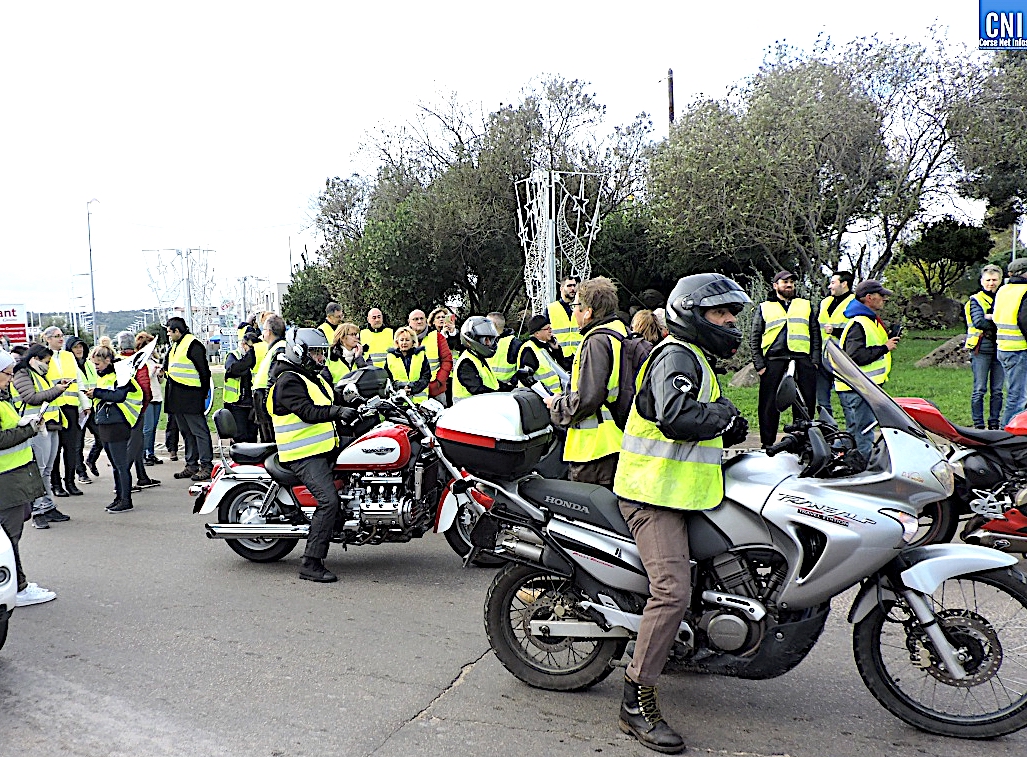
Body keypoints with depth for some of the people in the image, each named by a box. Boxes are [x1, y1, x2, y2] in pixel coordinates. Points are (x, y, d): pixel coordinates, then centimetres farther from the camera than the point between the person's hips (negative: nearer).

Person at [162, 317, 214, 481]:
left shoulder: (193, 345, -12)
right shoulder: (175, 346, 18)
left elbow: (203, 370, -15)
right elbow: (168, 365, 32)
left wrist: (204, 392, -14)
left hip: (191, 397, -10)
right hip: (177, 399, 10)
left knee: (199, 431, -6)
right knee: (186, 433, 14)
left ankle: (206, 465, -4)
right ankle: (191, 465, 21)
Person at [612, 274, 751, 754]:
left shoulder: (696, 359, 24)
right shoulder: (676, 356, -10)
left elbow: (703, 425, 25)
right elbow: (676, 418, -28)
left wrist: (727, 429, 5)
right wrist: (724, 414, -12)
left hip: (678, 492, 11)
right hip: (656, 493, -11)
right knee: (672, 591, -18)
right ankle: (637, 703, -13)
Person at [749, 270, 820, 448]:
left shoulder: (806, 305, 19)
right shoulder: (764, 308, 14)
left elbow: (815, 334, 15)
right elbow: (754, 338, 9)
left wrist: (815, 360, 3)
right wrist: (759, 364, -1)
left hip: (803, 362, 2)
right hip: (773, 363, -1)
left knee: (806, 406, 4)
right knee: (769, 406, -1)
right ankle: (767, 444, 8)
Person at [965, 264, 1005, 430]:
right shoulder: (975, 300, 3)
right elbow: (978, 322, -13)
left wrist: (991, 317, -14)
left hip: (999, 349, 4)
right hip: (981, 349, -4)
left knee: (997, 390, 7)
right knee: (979, 390, -2)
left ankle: (994, 423, 15)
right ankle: (978, 425, 3)